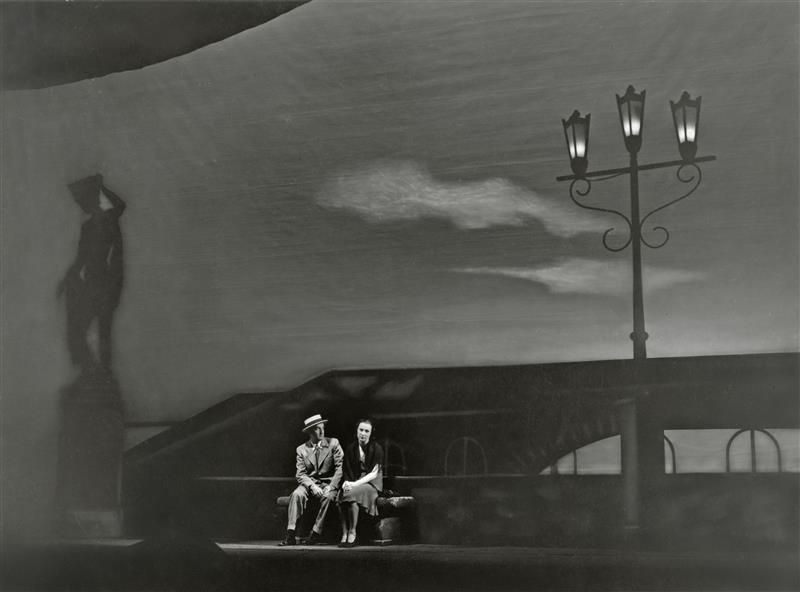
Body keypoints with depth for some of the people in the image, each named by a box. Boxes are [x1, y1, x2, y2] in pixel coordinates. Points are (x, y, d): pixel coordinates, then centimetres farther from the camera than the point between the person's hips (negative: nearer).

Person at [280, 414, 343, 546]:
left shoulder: (333, 443, 4)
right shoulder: (301, 449, 8)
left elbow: (340, 467, -3)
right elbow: (300, 474, 2)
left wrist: (331, 486, -16)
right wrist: (312, 486, -18)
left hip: (328, 484, -1)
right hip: (309, 484, 1)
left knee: (328, 497, -35)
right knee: (297, 494, -30)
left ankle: (316, 533, -27)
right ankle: (290, 534, -33)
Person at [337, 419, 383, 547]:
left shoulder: (376, 449, -3)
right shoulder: (351, 449, 10)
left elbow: (374, 473, -10)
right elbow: (347, 471, 9)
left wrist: (355, 484, -20)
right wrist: (347, 483, -13)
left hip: (372, 483, -4)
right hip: (354, 482, 4)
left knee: (351, 494, -33)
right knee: (340, 497, -28)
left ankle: (352, 534, -25)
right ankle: (344, 535, -26)